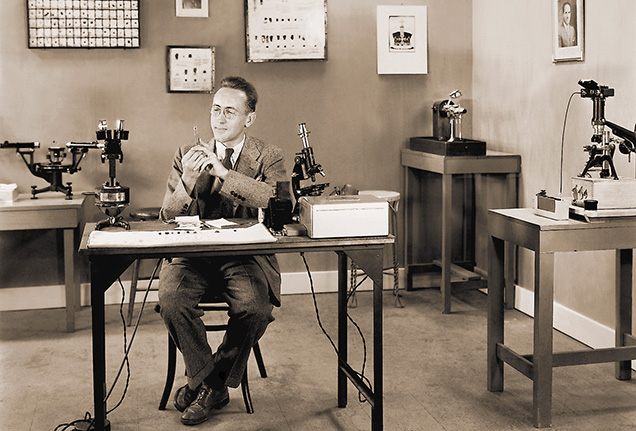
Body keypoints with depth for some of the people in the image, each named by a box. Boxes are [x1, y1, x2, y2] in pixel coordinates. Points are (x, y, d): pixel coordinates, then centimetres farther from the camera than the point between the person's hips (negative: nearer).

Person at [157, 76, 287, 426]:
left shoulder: (269, 158, 7)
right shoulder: (187, 155, 13)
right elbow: (167, 217, 7)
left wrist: (224, 173, -20)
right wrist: (186, 181, -15)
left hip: (246, 256, -2)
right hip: (193, 253, 2)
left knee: (254, 306, -31)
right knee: (171, 299, -28)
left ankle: (203, 383, -5)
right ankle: (213, 387, -7)